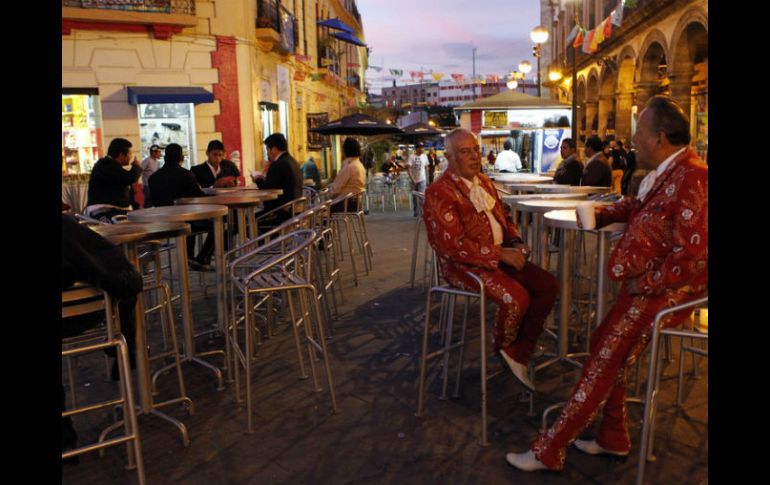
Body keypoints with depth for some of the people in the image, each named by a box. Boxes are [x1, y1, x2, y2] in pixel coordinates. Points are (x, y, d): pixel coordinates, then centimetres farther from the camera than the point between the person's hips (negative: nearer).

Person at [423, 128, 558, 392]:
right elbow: (454, 245, -21)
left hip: (501, 254, 9)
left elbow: (504, 218, 23)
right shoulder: (440, 192, -14)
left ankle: (519, 351, 3)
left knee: (548, 285, -7)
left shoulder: (484, 181, 13)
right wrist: (499, 254, -21)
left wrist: (516, 243, 1)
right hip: (465, 264, -8)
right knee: (516, 297, -27)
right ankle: (504, 346, 6)